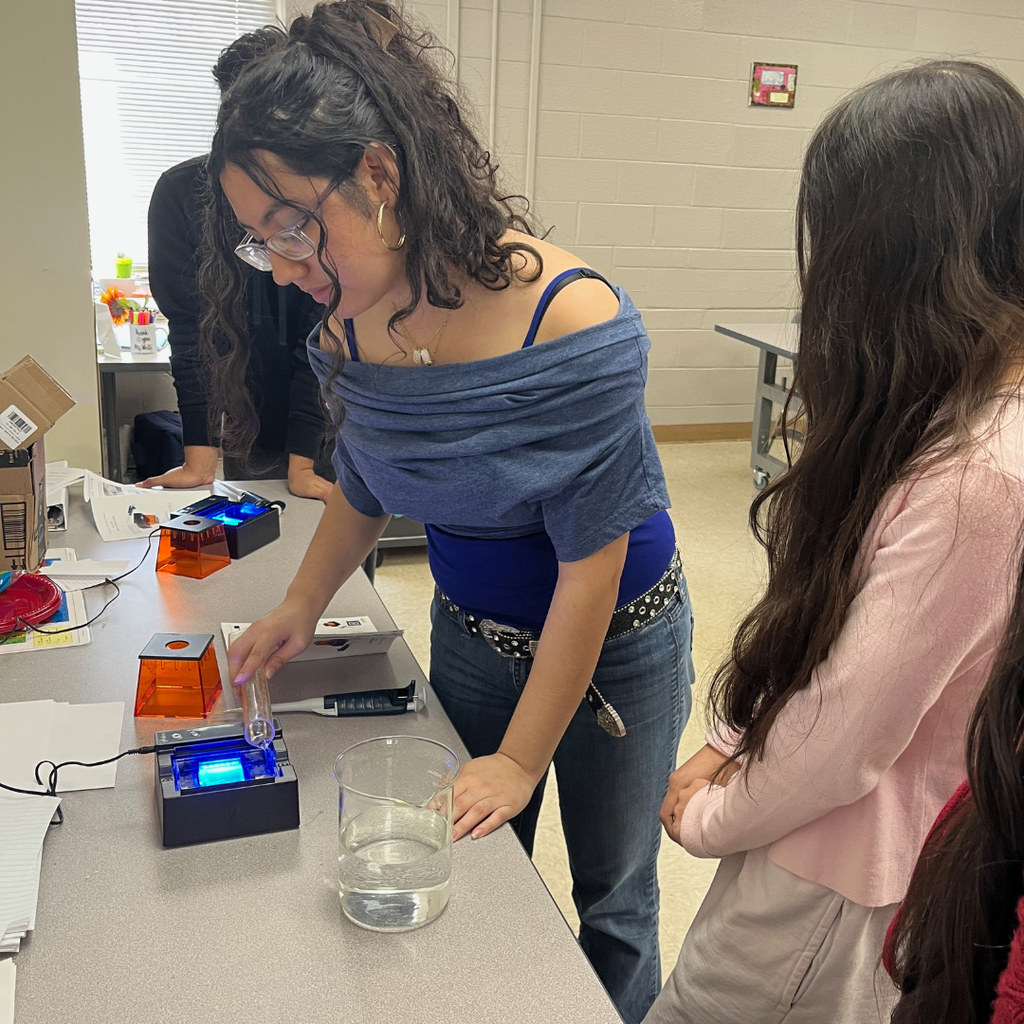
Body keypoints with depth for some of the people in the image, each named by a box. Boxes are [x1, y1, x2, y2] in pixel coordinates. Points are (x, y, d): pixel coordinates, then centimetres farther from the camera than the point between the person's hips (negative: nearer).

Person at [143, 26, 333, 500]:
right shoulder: (180, 193, -10)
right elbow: (191, 330, -13)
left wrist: (301, 462, -20)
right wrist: (200, 458, -20)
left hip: (324, 421, 0)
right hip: (238, 435, 0)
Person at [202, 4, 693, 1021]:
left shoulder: (567, 318, -31)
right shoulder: (351, 324, -11)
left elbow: (591, 558, -24)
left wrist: (521, 760, -17)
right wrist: (300, 608, 2)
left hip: (612, 641, -4)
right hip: (470, 631, 5)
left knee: (611, 902, 15)